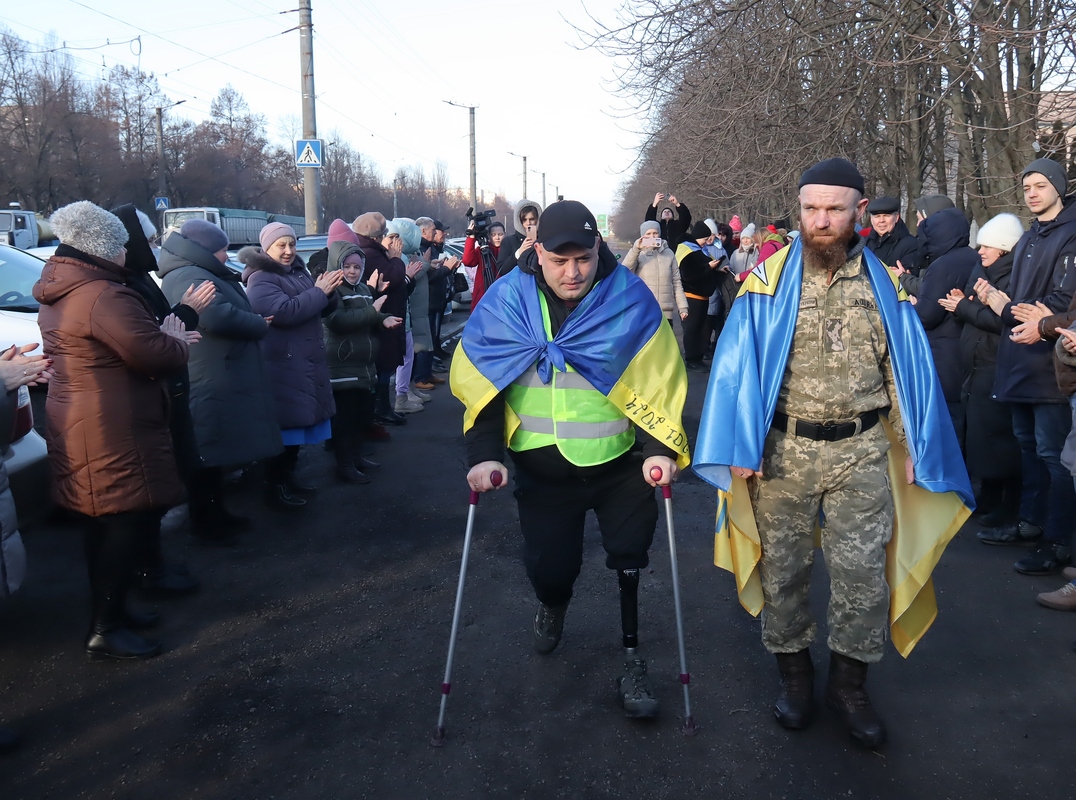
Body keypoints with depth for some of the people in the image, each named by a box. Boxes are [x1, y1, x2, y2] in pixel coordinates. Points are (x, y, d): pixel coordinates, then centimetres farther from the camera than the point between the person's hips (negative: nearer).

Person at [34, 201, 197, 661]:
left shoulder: (58, 294, 13)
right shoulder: (105, 296, -20)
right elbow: (155, 354, -23)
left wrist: (164, 336, 7)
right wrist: (177, 341, -1)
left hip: (77, 427, 10)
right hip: (112, 435, -10)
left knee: (105, 527, 19)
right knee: (127, 526, -2)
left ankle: (110, 609, 31)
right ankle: (104, 631, 5)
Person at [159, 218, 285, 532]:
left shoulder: (194, 275, 19)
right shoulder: (190, 278, -18)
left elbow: (229, 309, 22)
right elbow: (219, 317, -31)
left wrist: (253, 322, 3)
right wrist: (260, 325, -16)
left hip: (216, 381, 11)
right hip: (211, 385, -11)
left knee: (217, 453, 18)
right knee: (210, 454, -2)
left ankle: (215, 514, 30)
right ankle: (207, 522, 9)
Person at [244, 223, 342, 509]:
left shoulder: (299, 271, 15)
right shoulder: (261, 280, -12)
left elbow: (322, 309, 17)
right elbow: (284, 312, -27)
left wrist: (329, 292, -5)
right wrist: (318, 292, -20)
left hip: (306, 364, 9)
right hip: (282, 367, -9)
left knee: (299, 421, 15)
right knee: (284, 426, -6)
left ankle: (288, 475, 28)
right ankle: (274, 486, 3)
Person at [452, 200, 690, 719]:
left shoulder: (630, 297, -10)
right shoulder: (505, 301, -8)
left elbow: (660, 382, -9)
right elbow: (479, 383, -5)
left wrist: (661, 450, -17)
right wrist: (484, 454, -12)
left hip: (619, 463, 0)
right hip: (540, 470, 1)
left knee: (629, 556, 5)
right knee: (549, 567, 6)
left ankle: (632, 657, 26)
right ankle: (553, 603, 44)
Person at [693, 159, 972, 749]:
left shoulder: (884, 282, 4)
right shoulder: (770, 278, -3)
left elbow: (906, 369, 8)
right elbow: (739, 363, -7)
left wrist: (914, 449, 4)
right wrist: (740, 446, -14)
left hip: (861, 452, 1)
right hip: (783, 450, -1)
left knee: (863, 574, 4)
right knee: (784, 568, 10)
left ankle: (848, 684, 25)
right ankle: (794, 674, 31)